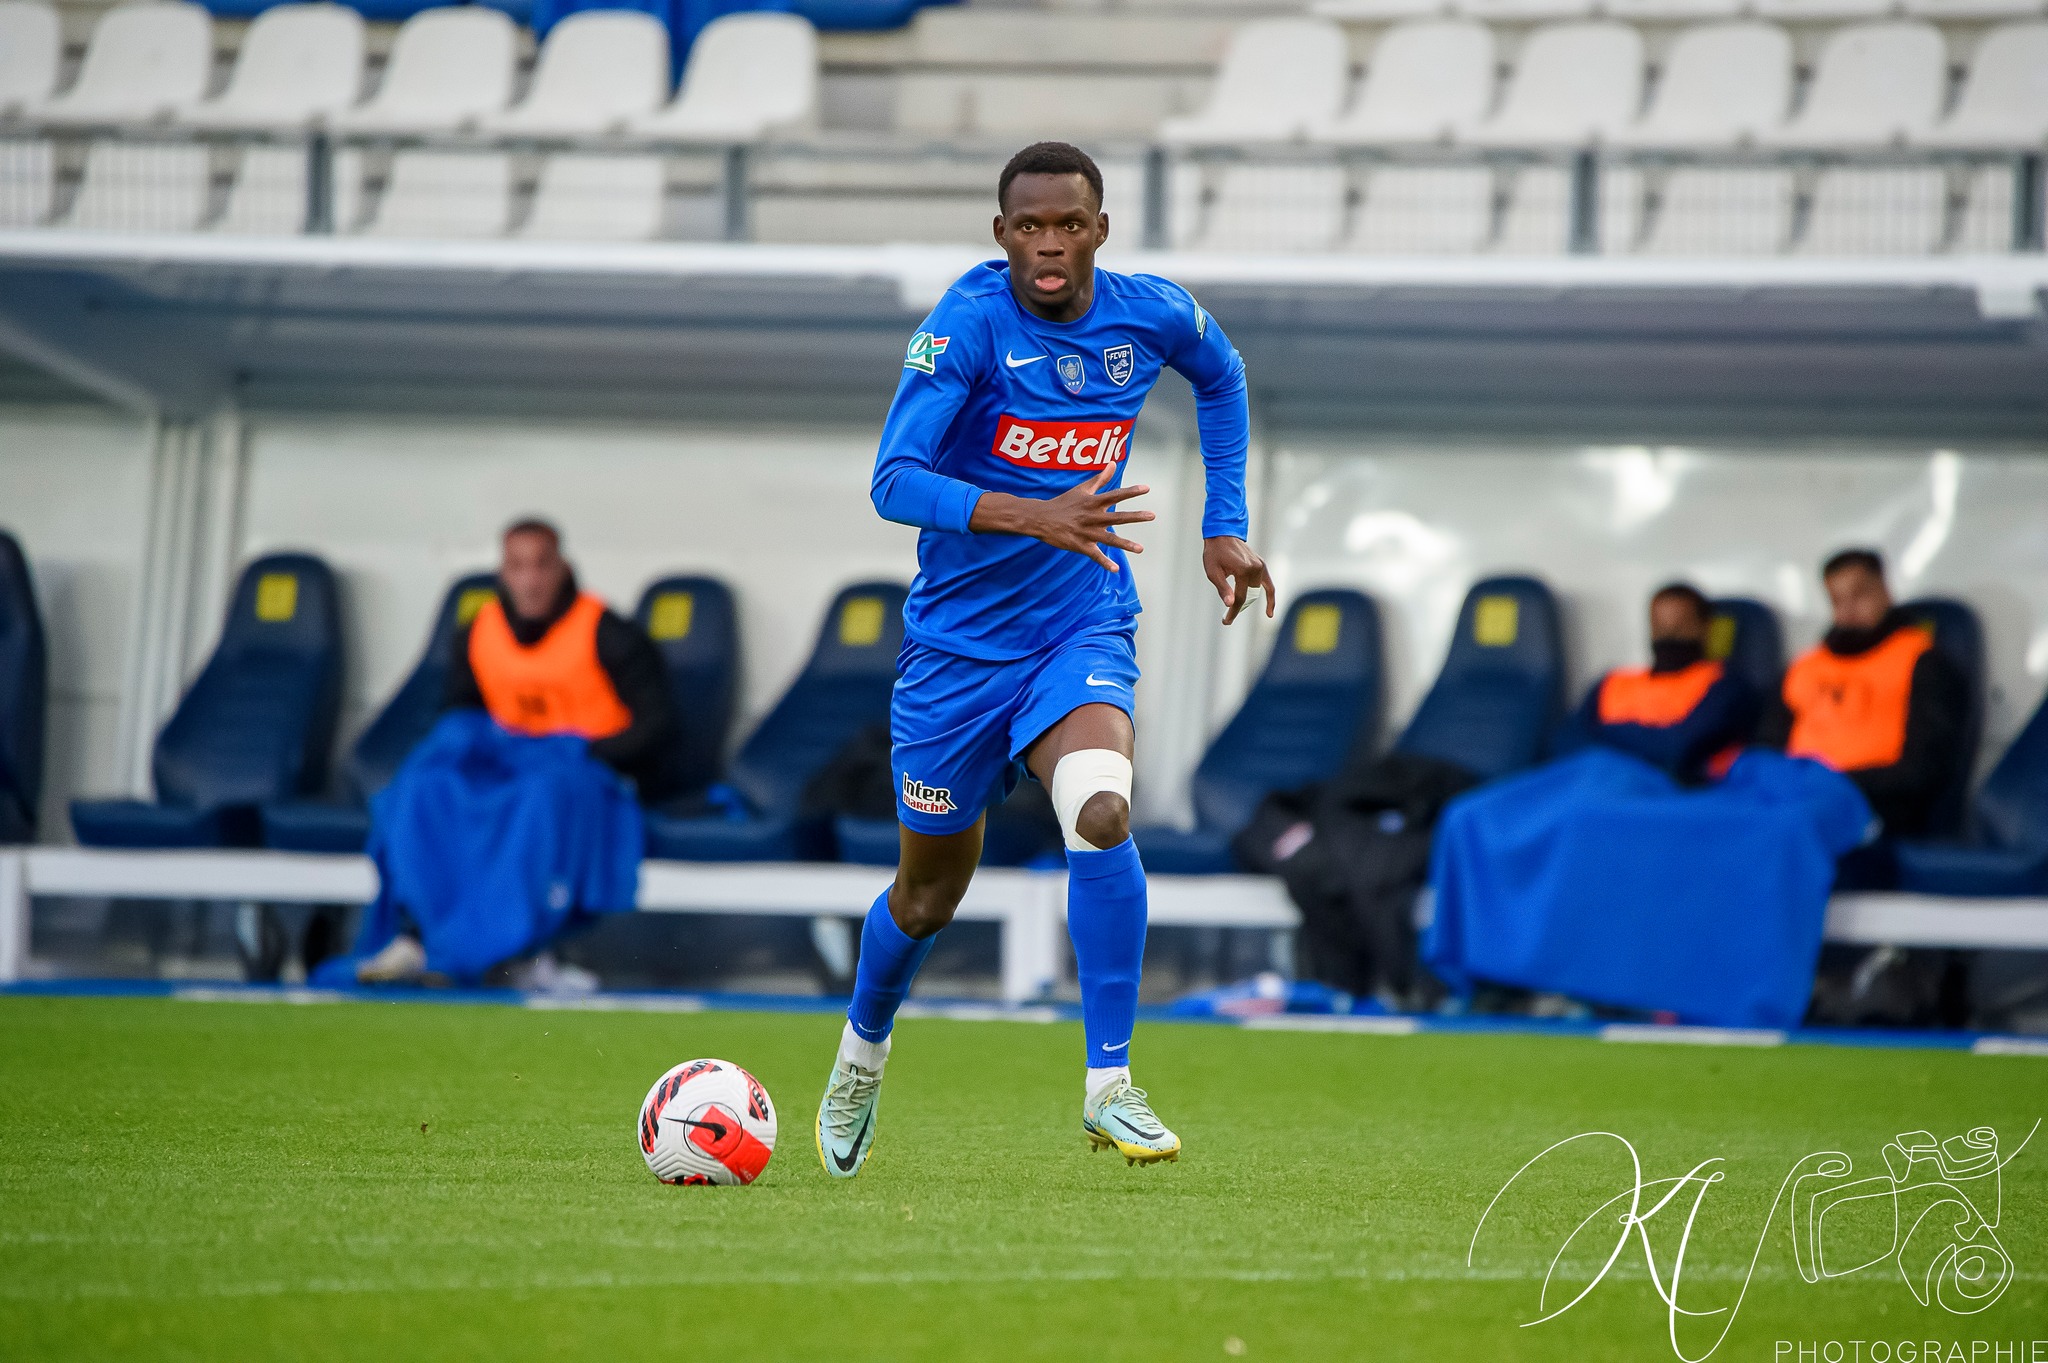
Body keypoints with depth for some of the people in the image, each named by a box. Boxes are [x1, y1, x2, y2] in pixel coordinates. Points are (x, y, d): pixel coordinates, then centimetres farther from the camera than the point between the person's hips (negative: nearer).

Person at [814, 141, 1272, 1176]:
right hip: (959, 640, -1)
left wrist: (1225, 526, 15)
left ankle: (1110, 1089, -18)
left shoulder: (1154, 315, -5)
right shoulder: (968, 323, -17)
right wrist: (1038, 519, -39)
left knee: (1101, 815, -28)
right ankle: (861, 1055, 43)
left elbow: (1221, 378, 20)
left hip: (1085, 628, 1)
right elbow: (894, 483, -27)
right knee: (929, 894, 11)